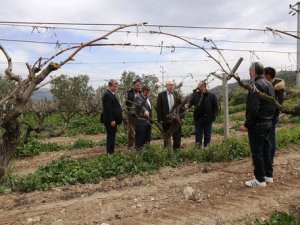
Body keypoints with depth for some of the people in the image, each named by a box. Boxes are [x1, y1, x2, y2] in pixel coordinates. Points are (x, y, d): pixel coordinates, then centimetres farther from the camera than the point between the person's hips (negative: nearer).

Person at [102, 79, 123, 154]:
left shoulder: (112, 94, 16)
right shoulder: (107, 95, -16)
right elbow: (108, 109, -22)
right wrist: (112, 120, -22)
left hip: (113, 120, 10)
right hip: (110, 120, -10)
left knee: (112, 136, 15)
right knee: (110, 136, -3)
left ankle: (112, 151, 24)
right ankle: (110, 152, 6)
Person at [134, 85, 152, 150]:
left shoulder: (148, 98, 19)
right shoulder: (138, 98, -9)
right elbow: (140, 105, -30)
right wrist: (145, 111, -49)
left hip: (148, 121, 8)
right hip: (141, 121, -8)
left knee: (147, 137, 12)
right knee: (140, 137, -4)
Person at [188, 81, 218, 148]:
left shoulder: (211, 95, -3)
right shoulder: (195, 94, 2)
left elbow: (215, 106, -1)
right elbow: (191, 102, -4)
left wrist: (213, 116, -8)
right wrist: (187, 105, -26)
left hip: (208, 118, -1)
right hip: (198, 118, 1)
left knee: (207, 134, 11)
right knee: (198, 134, 8)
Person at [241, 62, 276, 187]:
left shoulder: (256, 85, -17)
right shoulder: (269, 84, 13)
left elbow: (254, 108, -23)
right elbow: (272, 105, 16)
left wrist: (247, 124, -17)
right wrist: (269, 119, 19)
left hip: (257, 124, -10)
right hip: (268, 122, 10)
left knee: (257, 152, -1)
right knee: (266, 149, 17)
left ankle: (260, 179, 7)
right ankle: (268, 175, 27)